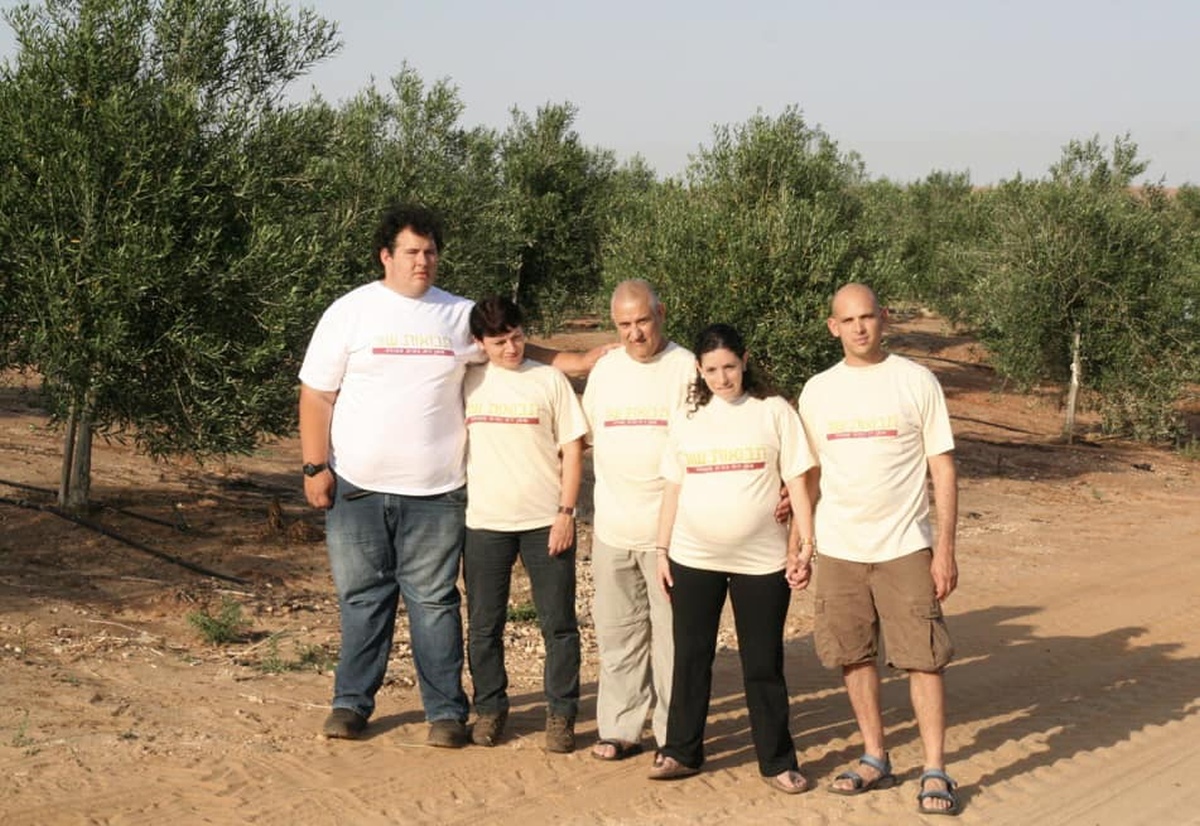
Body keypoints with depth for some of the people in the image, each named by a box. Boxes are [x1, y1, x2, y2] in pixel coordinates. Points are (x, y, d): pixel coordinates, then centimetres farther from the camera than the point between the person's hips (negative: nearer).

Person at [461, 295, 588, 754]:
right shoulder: (468, 383, 6)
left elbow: (572, 449, 1)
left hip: (545, 522, -1)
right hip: (484, 522, 2)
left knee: (558, 623, 3)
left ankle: (561, 714, 13)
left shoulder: (549, 380, 2)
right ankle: (489, 708, 22)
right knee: (484, 624, 7)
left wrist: (566, 513, -6)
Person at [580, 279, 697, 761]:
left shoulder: (686, 369, -4)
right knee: (617, 632, 10)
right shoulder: (605, 370, 11)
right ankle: (619, 729, 19)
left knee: (673, 633, -1)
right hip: (613, 528, 5)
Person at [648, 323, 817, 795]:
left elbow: (797, 482, -1)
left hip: (762, 560, -2)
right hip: (694, 559, 3)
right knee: (690, 657, 10)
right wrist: (662, 549, 8)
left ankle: (777, 761, 14)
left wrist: (806, 544, -7)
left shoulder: (774, 412, -1)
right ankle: (681, 751, 22)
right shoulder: (687, 419, 6)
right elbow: (673, 488, 10)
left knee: (763, 664, 4)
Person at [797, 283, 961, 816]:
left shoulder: (916, 382, -2)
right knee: (854, 657, 9)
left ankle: (935, 772, 3)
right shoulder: (817, 391, 6)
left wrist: (945, 548, -7)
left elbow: (942, 468, -2)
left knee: (923, 658, -3)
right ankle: (875, 760, 22)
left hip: (904, 547, -3)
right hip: (838, 550, 3)